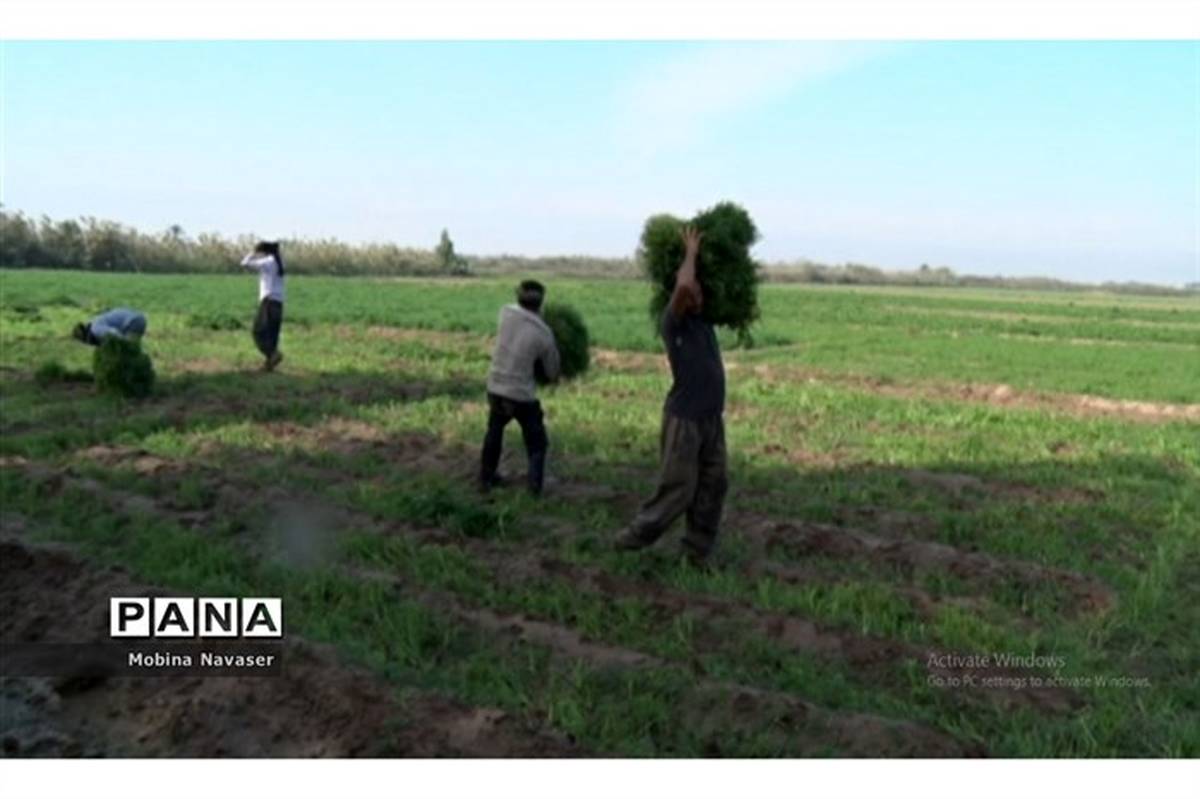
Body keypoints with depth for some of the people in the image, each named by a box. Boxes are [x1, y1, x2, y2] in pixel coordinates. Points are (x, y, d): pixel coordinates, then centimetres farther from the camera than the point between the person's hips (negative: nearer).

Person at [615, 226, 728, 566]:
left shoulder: (704, 320, 11)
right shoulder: (673, 322, -10)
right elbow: (683, 287, -29)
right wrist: (690, 252, -12)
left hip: (712, 419, 7)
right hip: (684, 419, -7)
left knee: (712, 487, 6)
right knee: (677, 490, -3)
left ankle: (698, 552, 15)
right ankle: (634, 537, 12)